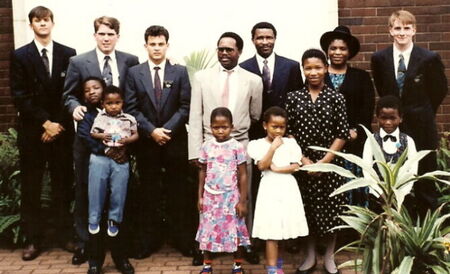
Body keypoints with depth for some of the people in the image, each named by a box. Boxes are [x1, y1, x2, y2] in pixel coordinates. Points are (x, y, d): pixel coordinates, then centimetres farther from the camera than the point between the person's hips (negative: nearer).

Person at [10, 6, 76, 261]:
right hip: (32, 131, -1)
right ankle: (33, 239, 12)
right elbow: (20, 96, -4)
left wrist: (58, 124, -6)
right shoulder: (20, 56, 2)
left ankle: (66, 235, 15)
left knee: (63, 184, 6)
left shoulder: (68, 54, 5)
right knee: (31, 188, 4)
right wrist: (45, 122, -11)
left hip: (62, 129, 1)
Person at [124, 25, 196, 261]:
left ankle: (182, 239, 13)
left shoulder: (180, 72, 3)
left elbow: (185, 107, -2)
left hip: (175, 140, 0)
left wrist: (167, 129, -13)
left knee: (178, 190, 4)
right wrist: (151, 130, -11)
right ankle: (150, 239, 15)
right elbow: (131, 108, -1)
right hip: (146, 141, 1)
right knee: (149, 191, 6)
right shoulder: (134, 73, 4)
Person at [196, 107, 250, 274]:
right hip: (210, 196, 3)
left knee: (234, 229, 5)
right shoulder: (206, 146, 0)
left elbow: (243, 175, -5)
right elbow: (203, 172, 9)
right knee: (208, 230, 9)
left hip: (230, 197, -2)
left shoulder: (237, 147, -8)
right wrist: (200, 196, 8)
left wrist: (242, 201, -7)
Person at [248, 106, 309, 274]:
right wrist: (273, 147, -17)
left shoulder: (290, 143, 5)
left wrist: (275, 168, -10)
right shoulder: (258, 144, -1)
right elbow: (262, 166, -13)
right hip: (270, 189, -3)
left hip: (288, 188, 3)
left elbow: (296, 167, -2)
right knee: (271, 230, -3)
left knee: (285, 227, 8)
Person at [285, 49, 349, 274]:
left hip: (330, 163, -1)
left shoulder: (336, 98, -2)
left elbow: (342, 134, -3)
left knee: (330, 209, 5)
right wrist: (303, 159, -8)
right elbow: (289, 132, 2)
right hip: (302, 163, 1)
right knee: (306, 209, 9)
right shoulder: (293, 97, 2)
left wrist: (324, 161, -11)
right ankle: (310, 256, 24)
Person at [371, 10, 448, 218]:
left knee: (425, 181, 6)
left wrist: (422, 112, 9)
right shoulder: (379, 58, 0)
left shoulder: (429, 58, -8)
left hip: (421, 127, -2)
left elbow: (440, 90, 5)